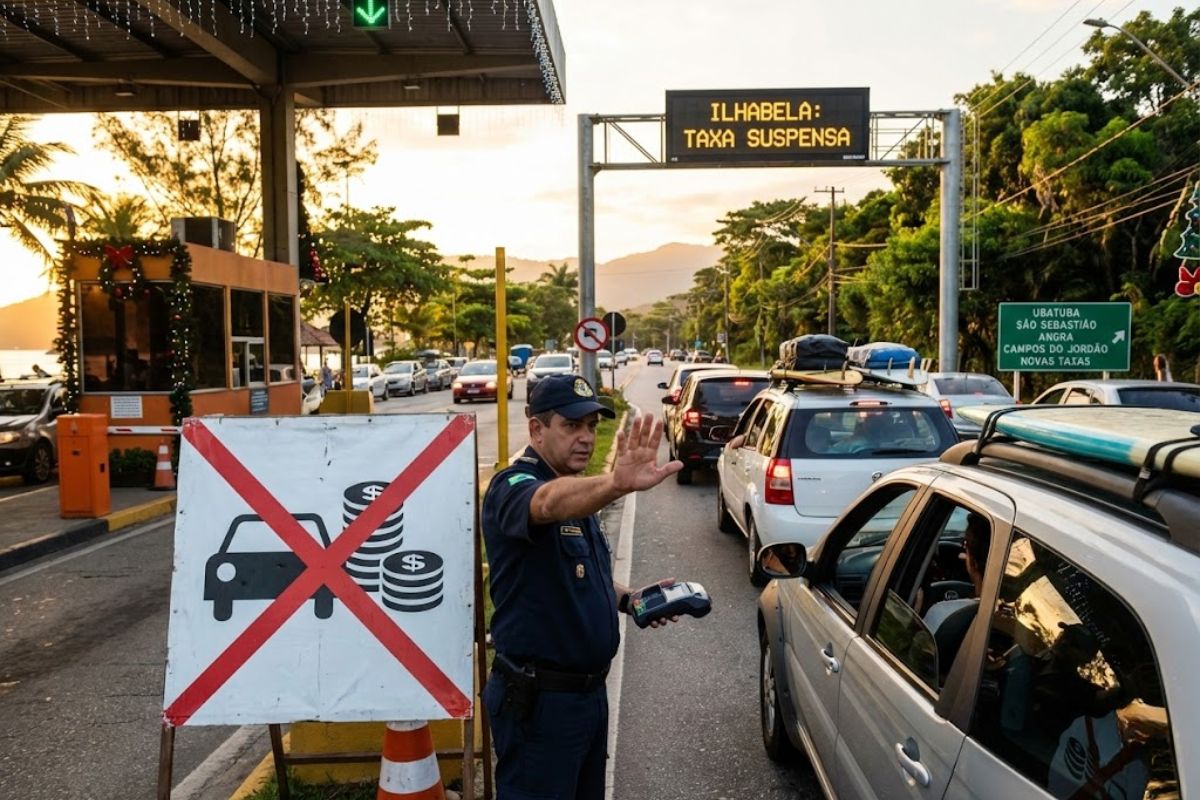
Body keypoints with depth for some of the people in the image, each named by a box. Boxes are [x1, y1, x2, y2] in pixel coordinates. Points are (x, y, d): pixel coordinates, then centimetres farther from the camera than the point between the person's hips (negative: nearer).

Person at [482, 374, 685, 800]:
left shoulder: (577, 493, 10)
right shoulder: (513, 487, -18)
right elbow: (549, 503, -44)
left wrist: (628, 599, 3)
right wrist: (617, 484, -63)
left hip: (589, 690, 9)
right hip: (539, 700, -9)